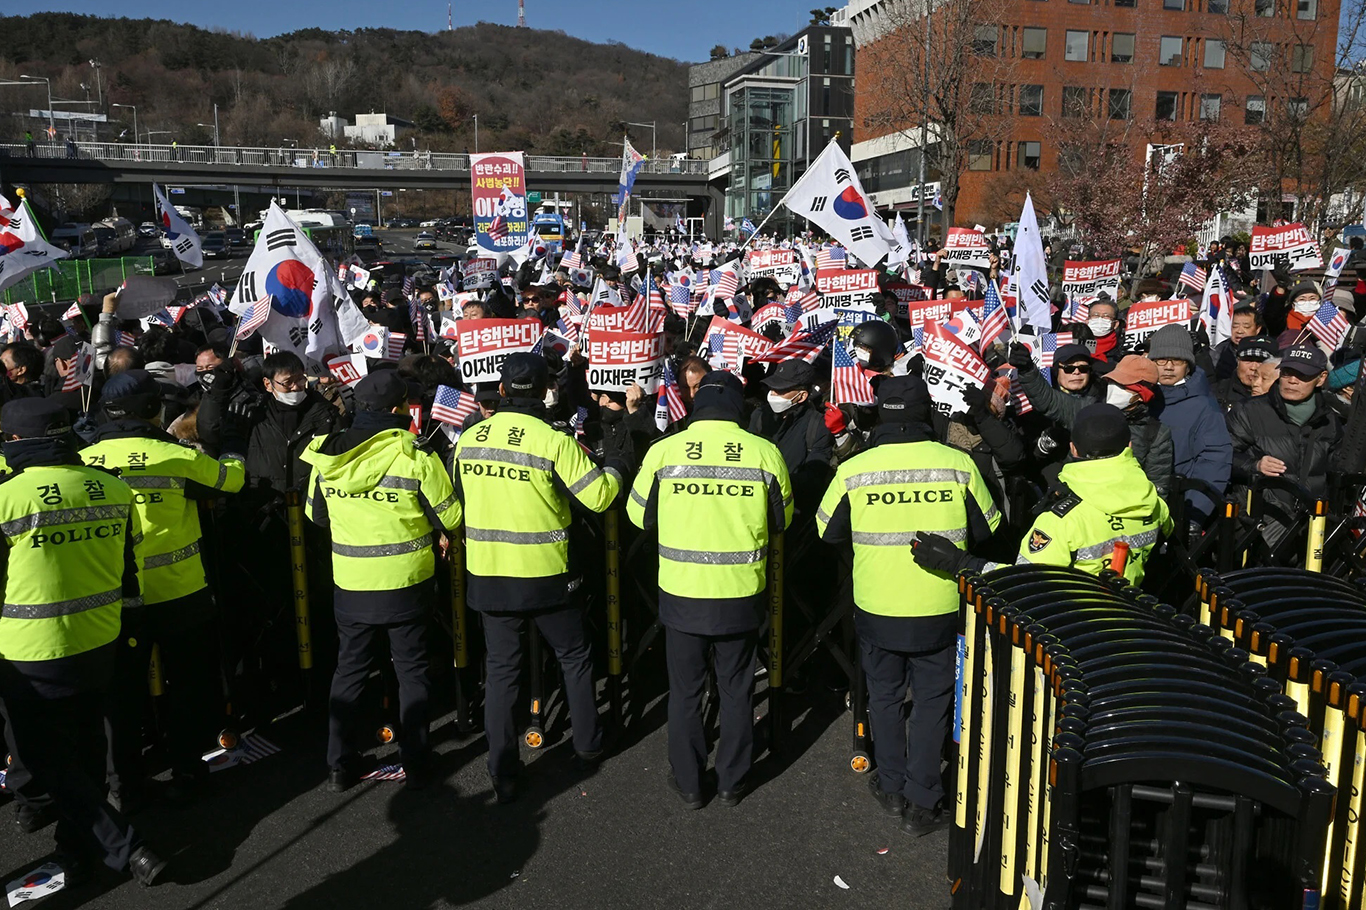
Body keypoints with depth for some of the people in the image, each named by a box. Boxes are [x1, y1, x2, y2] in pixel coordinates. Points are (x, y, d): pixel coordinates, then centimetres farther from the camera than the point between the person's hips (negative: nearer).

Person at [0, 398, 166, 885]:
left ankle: (128, 849, 6)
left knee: (49, 762, 10)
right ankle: (78, 847, 37)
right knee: (85, 753, 22)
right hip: (100, 644, 5)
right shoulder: (115, 489, -4)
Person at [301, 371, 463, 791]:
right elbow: (450, 518, -9)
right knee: (411, 670, 11)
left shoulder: (325, 457, -4)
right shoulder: (416, 457, -17)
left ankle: (339, 766, 22)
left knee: (349, 670, 17)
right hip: (407, 583, -3)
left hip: (351, 585, 3)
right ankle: (415, 764, 18)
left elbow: (315, 514, 10)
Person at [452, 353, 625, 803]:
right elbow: (598, 496, -13)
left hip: (488, 574, 3)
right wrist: (614, 466, 7)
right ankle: (588, 742, 32)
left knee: (501, 670, 12)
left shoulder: (468, 439, 0)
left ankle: (503, 772, 15)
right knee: (574, 656, 19)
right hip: (546, 575, -3)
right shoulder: (554, 441, -15)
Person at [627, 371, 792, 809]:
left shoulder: (663, 451, -8)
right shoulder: (765, 452, -8)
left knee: (685, 690, 16)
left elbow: (639, 515, 5)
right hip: (741, 593, 1)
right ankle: (732, 782, 30)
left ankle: (688, 782, 27)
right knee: (736, 689, 17)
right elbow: (781, 520, 6)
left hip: (681, 592, 0)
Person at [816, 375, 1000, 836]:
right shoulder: (958, 464, -12)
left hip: (876, 608, 1)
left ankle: (892, 788, 32)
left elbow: (828, 531, 2)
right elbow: (986, 529, 2)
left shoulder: (853, 470, -12)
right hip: (939, 609, 0)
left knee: (885, 698, 19)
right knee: (932, 702, 14)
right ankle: (921, 803, 20)